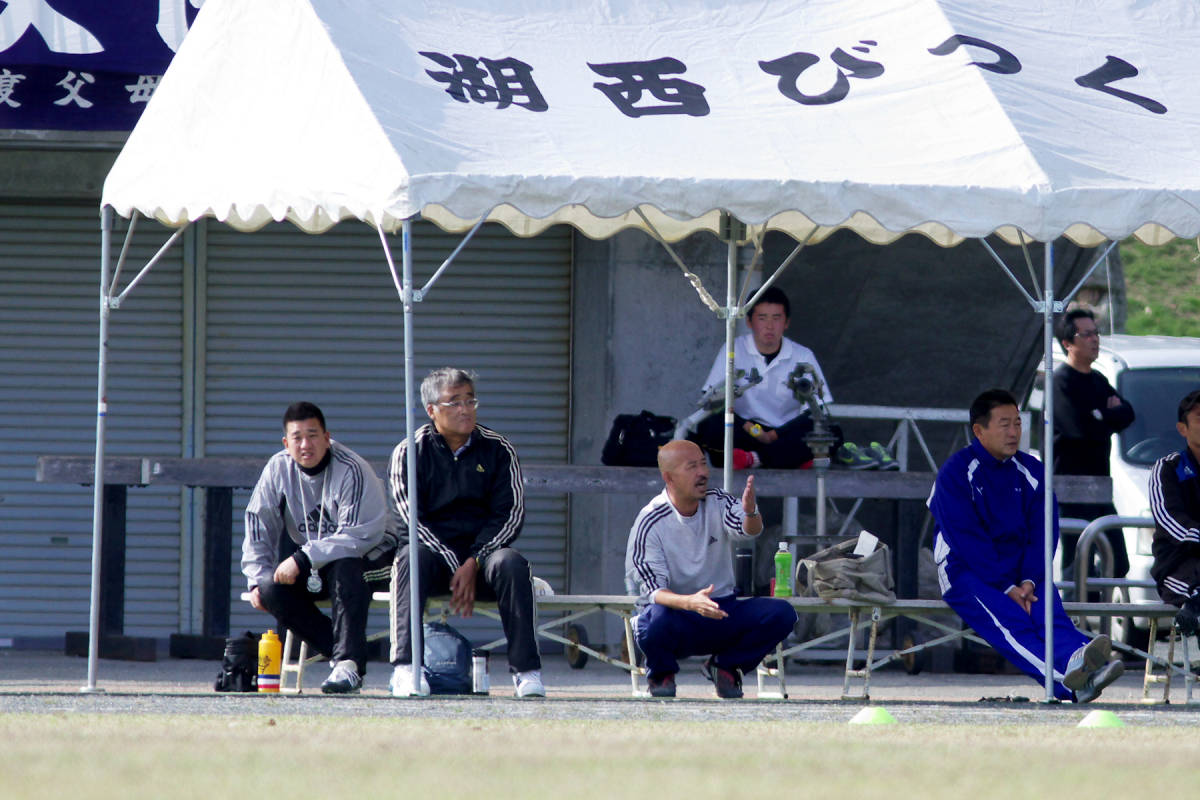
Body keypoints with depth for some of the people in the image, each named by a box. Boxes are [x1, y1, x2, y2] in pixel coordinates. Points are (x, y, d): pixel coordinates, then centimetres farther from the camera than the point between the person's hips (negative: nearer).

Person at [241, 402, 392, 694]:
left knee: (344, 568, -39)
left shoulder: (351, 470, -19)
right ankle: (345, 655, -18)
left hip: (370, 556, -5)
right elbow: (258, 527, 4)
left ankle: (348, 662, -37)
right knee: (271, 589, -22)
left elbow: (358, 536, -27)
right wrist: (257, 580, -9)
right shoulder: (278, 470, -3)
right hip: (312, 570, 5)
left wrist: (302, 560, -32)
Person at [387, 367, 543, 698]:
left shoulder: (498, 450, 7)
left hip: (483, 550, 1)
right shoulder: (409, 453, 2)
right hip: (431, 550, -1)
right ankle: (405, 668, -42)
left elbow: (510, 515, -1)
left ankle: (526, 670, -31)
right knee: (412, 558, -35)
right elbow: (411, 521, -7)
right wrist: (455, 568, -20)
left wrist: (473, 564, -16)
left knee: (511, 563, -31)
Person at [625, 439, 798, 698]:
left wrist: (750, 512, -48)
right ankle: (661, 672, -1)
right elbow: (654, 589, -21)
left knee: (781, 613, -20)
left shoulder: (718, 504, -2)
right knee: (658, 618, -39)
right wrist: (690, 603, -41)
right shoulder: (650, 523, -14)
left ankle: (724, 665, 7)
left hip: (720, 610, 3)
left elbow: (748, 530, -23)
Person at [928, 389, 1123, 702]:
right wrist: (1007, 589, -18)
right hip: (967, 574, -5)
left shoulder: (1031, 471, 12)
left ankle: (1076, 659, -61)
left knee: (1048, 611, -29)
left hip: (1022, 573, 5)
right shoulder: (954, 474, -3)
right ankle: (1067, 681, -60)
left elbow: (1042, 533, 6)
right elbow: (968, 541, -11)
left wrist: (1028, 582, -12)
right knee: (1008, 620, -33)